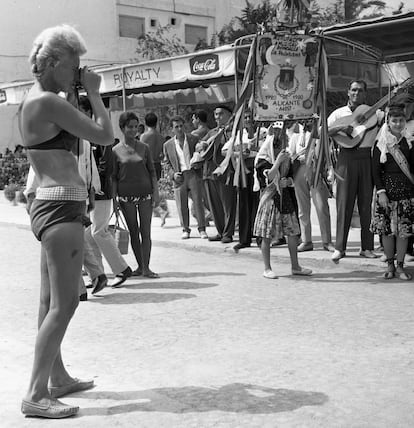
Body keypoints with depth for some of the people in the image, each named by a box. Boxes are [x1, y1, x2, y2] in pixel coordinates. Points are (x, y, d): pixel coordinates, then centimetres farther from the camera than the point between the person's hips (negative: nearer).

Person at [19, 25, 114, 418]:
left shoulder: (33, 101, 14)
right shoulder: (49, 101, -16)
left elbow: (68, 139, 21)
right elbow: (105, 135, -15)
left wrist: (80, 95, 14)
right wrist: (93, 92, -3)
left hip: (50, 204, 11)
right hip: (62, 206, -11)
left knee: (51, 303, 17)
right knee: (64, 304, -7)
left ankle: (58, 378, 31)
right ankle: (35, 395, -3)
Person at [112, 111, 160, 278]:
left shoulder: (144, 148, 5)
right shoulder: (116, 151, 0)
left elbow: (152, 171, 7)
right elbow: (113, 176, 3)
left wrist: (156, 192, 0)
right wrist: (113, 197, -3)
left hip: (145, 193, 1)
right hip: (126, 196, -1)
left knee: (145, 232, -2)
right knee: (133, 232, 6)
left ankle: (146, 267, 1)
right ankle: (140, 266, 15)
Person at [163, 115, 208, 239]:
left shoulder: (193, 139, 6)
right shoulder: (168, 145, 9)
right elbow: (167, 163, 15)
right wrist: (173, 174, -2)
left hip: (194, 174, -1)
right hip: (179, 177, 1)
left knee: (198, 202, -3)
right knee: (182, 205, 2)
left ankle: (202, 229, 6)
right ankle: (185, 229, 15)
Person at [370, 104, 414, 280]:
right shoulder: (381, 144, 0)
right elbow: (375, 170, -2)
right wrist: (380, 192, -10)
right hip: (387, 188, -2)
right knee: (387, 229, 0)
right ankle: (390, 265, 13)